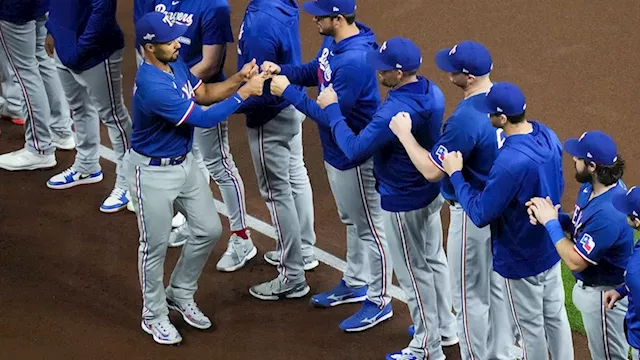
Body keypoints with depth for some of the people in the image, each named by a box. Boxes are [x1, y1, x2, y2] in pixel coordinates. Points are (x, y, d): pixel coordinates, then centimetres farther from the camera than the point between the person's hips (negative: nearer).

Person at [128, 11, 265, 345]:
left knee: (209, 230, 14)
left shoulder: (175, 63, -5)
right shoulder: (152, 86, -33)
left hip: (184, 163, 9)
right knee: (156, 245, 7)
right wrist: (244, 93, -25)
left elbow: (203, 94, 8)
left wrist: (238, 78, -9)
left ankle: (180, 294, 34)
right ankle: (154, 315, 26)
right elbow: (204, 119, -29)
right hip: (152, 172, -9)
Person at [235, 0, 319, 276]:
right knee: (296, 176, 22)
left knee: (277, 190, 5)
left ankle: (293, 272, 16)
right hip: (292, 105, 9)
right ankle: (304, 250, 38)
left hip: (271, 118, -9)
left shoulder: (259, 24, -32)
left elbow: (261, 91, -28)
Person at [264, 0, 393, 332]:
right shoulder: (333, 42, -3)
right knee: (351, 221, 26)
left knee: (368, 228, 6)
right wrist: (281, 71, -4)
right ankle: (355, 283, 44)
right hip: (335, 151, 10)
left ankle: (379, 302, 20)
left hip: (355, 157, -10)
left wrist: (287, 92, -22)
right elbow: (315, 72, 15)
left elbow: (330, 115, -29)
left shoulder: (355, 60, -33)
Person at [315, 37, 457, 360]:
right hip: (432, 191, 9)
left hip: (403, 203, -9)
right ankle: (445, 328, 40)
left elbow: (355, 149, -28)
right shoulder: (432, 92, -6)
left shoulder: (395, 111, -33)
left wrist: (331, 109, -17)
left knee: (413, 272, 7)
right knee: (434, 260, 24)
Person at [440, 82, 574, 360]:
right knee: (555, 316, 22)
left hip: (521, 259, -8)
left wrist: (455, 174, -14)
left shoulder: (510, 162, -35)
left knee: (529, 325, 12)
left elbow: (480, 214, -25)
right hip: (549, 247, 8)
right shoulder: (547, 136, -9)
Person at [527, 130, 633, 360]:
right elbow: (581, 226, 7)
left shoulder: (608, 213, -36)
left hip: (605, 295, -10)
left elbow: (575, 261, -29)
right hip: (588, 286, 10)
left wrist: (551, 222, -21)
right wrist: (552, 214, -11)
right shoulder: (591, 186, -6)